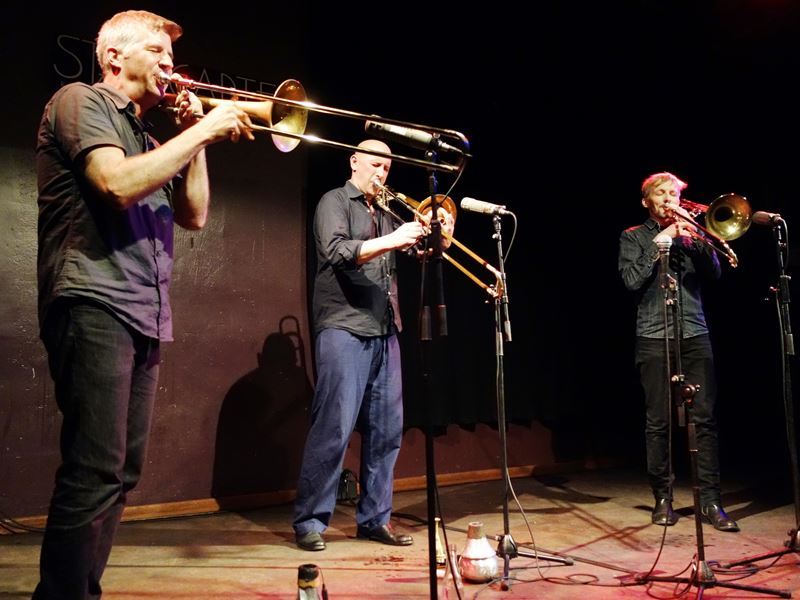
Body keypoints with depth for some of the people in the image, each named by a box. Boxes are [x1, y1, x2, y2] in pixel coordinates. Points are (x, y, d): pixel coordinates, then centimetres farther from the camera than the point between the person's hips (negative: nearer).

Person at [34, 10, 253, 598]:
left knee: (120, 474, 9)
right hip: (94, 303, -8)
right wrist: (202, 131, -9)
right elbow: (119, 184, -16)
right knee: (95, 473, -12)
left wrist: (196, 139, 13)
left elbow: (195, 216, 20)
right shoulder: (80, 100, 2)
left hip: (145, 315, 9)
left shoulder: (146, 138, 26)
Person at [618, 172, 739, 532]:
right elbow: (632, 280, -5)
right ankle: (663, 499, 10)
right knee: (659, 422, 0)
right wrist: (659, 243, -7)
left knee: (705, 417, -3)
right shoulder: (634, 237, 10)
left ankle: (710, 501, 2)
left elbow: (713, 273, 4)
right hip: (654, 337, -2)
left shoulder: (688, 232, 16)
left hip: (695, 334, 2)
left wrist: (697, 241, -11)